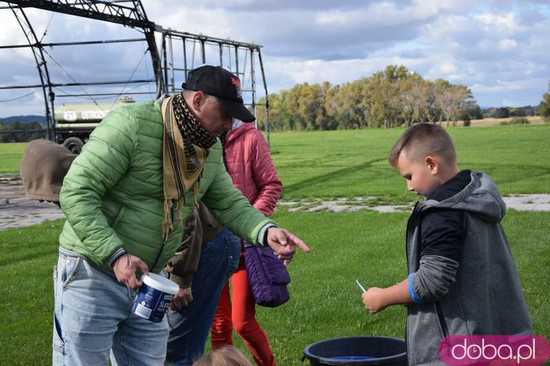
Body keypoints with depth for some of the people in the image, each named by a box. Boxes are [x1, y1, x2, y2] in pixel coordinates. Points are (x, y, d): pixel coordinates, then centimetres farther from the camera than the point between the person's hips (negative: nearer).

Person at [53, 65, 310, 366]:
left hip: (147, 280, 7)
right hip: (92, 272, -7)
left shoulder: (210, 149, 4)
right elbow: (76, 193, -21)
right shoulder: (130, 125, -20)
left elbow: (228, 203, 11)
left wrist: (266, 231, -10)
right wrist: (115, 255, -28)